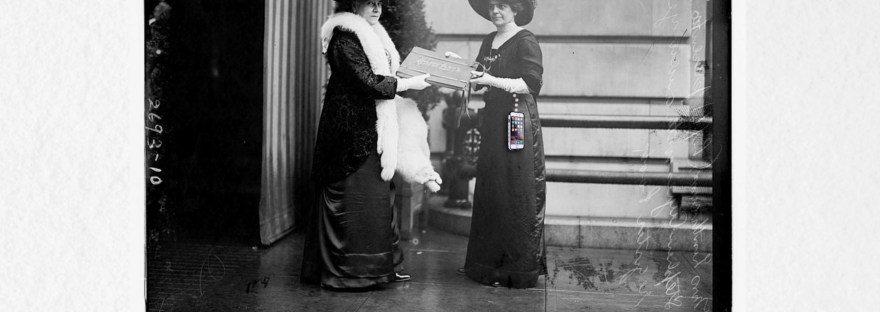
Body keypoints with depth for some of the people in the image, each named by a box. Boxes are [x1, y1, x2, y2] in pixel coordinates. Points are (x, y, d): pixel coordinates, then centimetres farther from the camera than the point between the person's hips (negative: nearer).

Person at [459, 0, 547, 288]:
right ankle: (488, 262, 18)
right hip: (492, 119, 8)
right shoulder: (489, 41, 16)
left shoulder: (525, 41, -7)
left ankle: (519, 269, 2)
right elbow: (479, 78, 17)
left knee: (517, 195, -5)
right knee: (489, 191, 9)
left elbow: (531, 83, -16)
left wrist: (492, 81, -23)